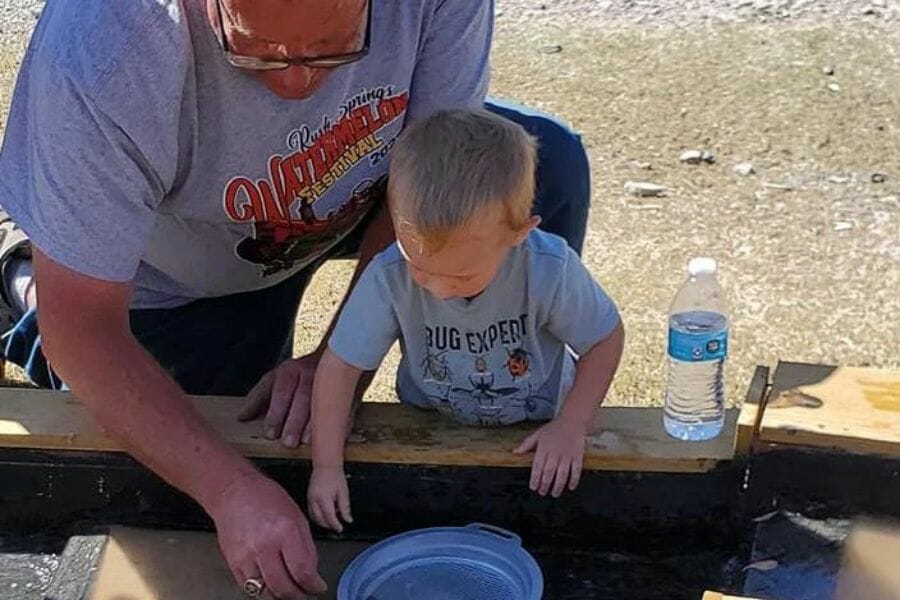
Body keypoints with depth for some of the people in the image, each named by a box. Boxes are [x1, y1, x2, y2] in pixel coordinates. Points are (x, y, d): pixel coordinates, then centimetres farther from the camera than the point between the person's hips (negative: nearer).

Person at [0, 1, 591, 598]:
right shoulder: (100, 54, -39)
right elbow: (83, 327, -31)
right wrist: (232, 490, -38)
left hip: (362, 195, 3)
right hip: (178, 278, -2)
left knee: (548, 164, -20)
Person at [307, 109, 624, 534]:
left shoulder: (550, 271, -28)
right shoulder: (389, 277, -27)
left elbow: (606, 338, -10)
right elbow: (340, 364, -16)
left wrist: (572, 426, -17)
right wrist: (327, 467, -17)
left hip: (535, 428, -1)